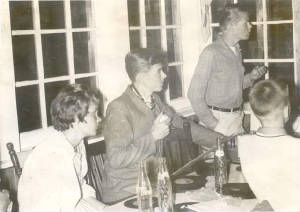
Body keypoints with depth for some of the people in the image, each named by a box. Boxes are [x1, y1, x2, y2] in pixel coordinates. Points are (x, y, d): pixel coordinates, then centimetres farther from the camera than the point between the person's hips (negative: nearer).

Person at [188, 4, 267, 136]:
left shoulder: (236, 51, 10)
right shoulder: (211, 52, -14)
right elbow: (194, 93, -15)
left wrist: (251, 77, 2)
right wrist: (213, 124, -17)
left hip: (236, 119, 7)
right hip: (217, 119, -7)